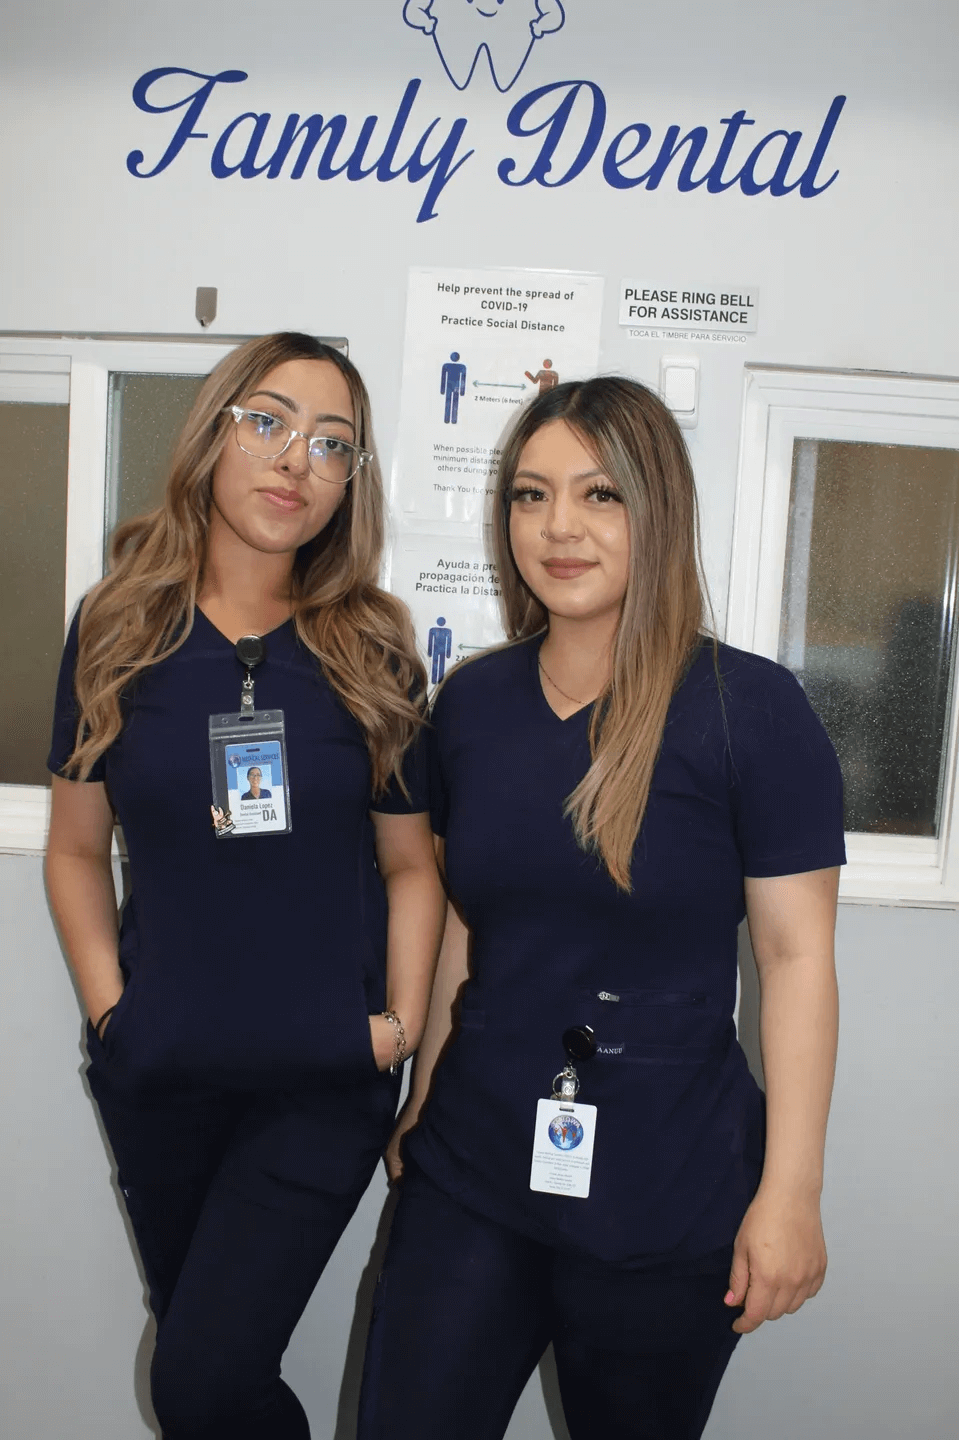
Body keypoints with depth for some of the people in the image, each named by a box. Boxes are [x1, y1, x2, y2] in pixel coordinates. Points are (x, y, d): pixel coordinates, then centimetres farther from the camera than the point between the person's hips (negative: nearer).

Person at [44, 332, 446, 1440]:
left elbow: (409, 863, 2)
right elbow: (76, 847, 5)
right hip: (158, 1074, 2)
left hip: (326, 1081, -2)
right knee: (188, 1333, 19)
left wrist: (402, 1024, -5)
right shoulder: (118, 632, -2)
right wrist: (110, 1005, -3)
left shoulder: (370, 653, -4)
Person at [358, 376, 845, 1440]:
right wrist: (420, 1101, 13)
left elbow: (796, 954, -10)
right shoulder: (472, 701, 3)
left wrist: (789, 1193, -11)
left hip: (664, 1202, -3)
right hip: (469, 1166, 4)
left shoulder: (749, 708, -11)